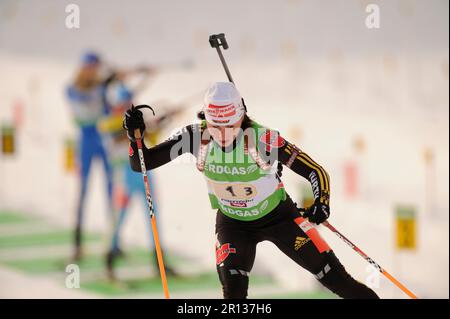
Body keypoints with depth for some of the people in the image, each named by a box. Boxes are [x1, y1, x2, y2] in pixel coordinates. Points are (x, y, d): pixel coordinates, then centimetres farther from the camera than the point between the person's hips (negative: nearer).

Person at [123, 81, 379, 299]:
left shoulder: (263, 139, -32)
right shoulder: (197, 136, -23)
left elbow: (316, 172, -25)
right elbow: (142, 162, -16)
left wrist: (321, 204, -42)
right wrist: (135, 136, -34)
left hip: (278, 217, -2)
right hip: (233, 223, 2)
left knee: (335, 278, 0)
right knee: (233, 289, -20)